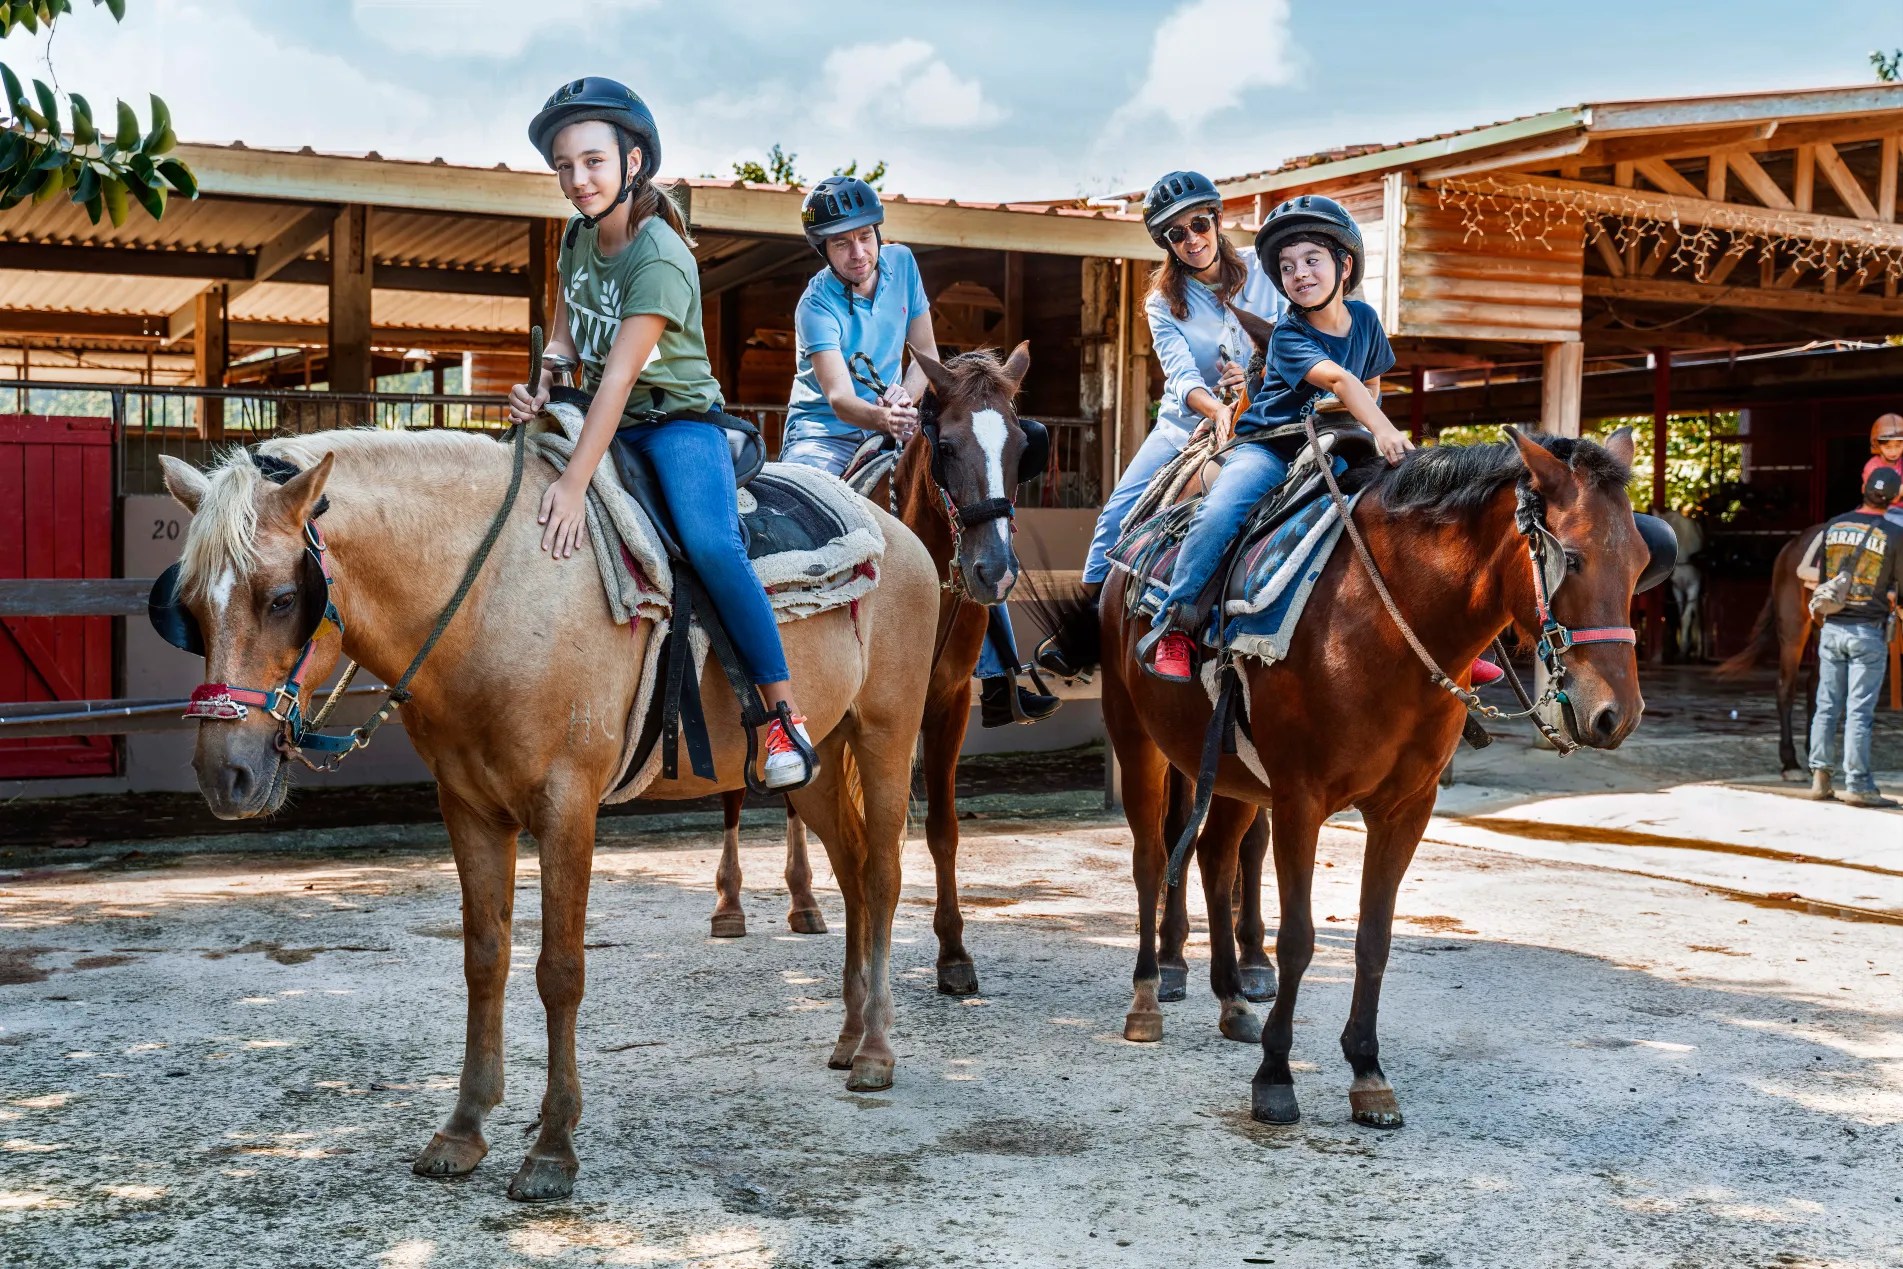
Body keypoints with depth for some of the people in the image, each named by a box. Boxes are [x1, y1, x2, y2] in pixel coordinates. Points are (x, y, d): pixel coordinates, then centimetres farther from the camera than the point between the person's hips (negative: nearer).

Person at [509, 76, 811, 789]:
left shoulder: (659, 258, -21)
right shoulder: (577, 237, 5)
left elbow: (620, 373, -28)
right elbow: (566, 338, 10)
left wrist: (576, 482, -33)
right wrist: (540, 389, -14)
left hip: (677, 417, -8)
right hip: (604, 418, 8)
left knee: (710, 544, -31)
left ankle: (785, 714, -25)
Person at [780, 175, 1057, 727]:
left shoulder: (901, 264, -2)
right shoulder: (817, 306, -17)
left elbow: (926, 354, 4)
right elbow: (838, 397, -28)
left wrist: (904, 398, -17)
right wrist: (880, 417, -50)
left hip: (893, 428, 5)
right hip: (823, 432, -5)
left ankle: (998, 680, -1)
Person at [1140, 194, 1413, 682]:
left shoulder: (1364, 319, 5)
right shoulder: (1288, 334, -13)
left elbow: (1369, 385, 21)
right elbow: (1338, 379, -30)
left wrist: (1366, 436, 6)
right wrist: (1384, 430, -44)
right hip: (1267, 447, -5)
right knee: (1218, 513, -31)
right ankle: (1173, 627, -20)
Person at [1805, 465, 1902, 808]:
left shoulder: (1833, 526, 3)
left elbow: (1815, 575, 10)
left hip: (1832, 628, 4)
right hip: (1868, 631, -4)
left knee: (1827, 706, 9)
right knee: (1859, 710, -2)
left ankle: (1819, 776, 7)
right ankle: (1856, 784, 0)